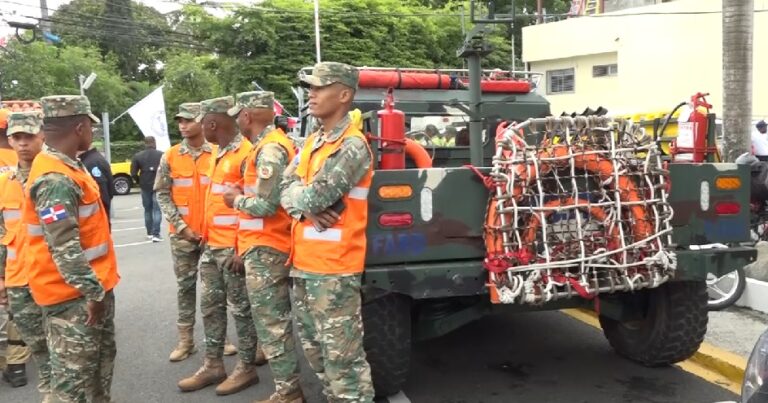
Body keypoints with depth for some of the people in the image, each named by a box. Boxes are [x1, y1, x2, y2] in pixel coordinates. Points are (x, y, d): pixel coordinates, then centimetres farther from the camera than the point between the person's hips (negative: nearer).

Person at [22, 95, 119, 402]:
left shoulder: (67, 167, 10)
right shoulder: (55, 180, -23)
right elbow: (64, 249, -27)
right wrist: (94, 292, -23)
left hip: (93, 286, 10)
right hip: (73, 295, -10)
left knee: (102, 359, 22)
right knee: (74, 374, 1)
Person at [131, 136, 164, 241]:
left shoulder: (137, 156, -1)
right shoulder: (161, 155, -5)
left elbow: (133, 173, -6)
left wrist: (139, 182, 11)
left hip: (145, 186, 2)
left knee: (147, 209, 17)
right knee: (157, 210, 0)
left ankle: (149, 233, 24)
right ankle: (156, 234, -10)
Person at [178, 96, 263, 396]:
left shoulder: (245, 154, -16)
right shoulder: (219, 153, 14)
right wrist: (207, 236, 19)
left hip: (233, 248, -9)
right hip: (212, 245, 9)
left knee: (241, 308, 2)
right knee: (210, 305, 13)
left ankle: (246, 368, 15)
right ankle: (213, 365, 24)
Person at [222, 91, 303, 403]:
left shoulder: (269, 149, -17)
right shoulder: (273, 144, 15)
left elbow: (266, 204, -22)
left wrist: (236, 200, -6)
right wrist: (243, 193, 9)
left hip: (265, 249, -10)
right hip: (269, 246, 10)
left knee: (272, 323, -3)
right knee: (276, 320, 17)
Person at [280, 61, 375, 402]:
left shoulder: (352, 146, -15)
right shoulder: (312, 142, 14)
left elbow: (314, 197, -22)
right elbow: (286, 188, 7)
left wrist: (299, 198, 0)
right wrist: (305, 206, -13)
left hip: (333, 268, -9)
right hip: (303, 264, 9)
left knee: (342, 356, -4)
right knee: (314, 349, 20)